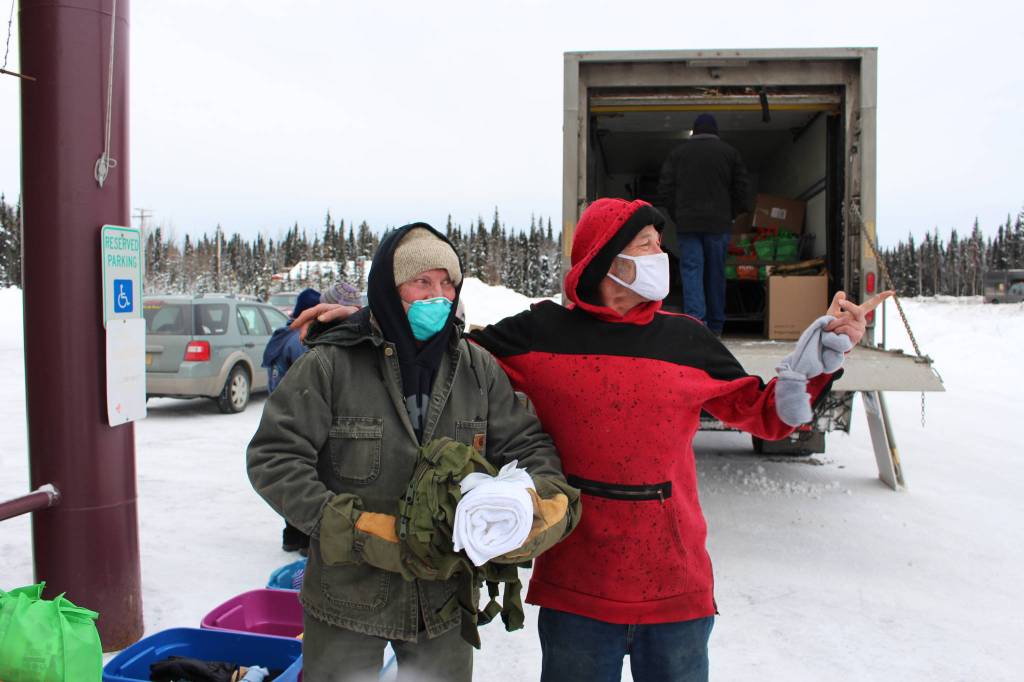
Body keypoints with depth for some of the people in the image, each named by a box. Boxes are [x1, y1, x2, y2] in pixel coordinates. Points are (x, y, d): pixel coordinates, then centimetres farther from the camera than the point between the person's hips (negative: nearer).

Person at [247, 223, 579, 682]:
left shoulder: (477, 368, 0)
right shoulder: (330, 365, -11)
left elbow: (528, 444, 3)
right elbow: (274, 457, -12)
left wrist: (548, 498, -19)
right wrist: (353, 528, -21)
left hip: (445, 599, 3)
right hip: (348, 595, -3)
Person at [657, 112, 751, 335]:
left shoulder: (678, 153, 8)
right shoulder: (729, 152, 8)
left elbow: (664, 191, 4)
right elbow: (742, 192, 6)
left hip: (687, 224, -1)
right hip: (719, 224, 1)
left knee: (691, 271, -3)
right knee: (716, 273, 8)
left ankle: (696, 321, -20)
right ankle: (715, 327, 15)